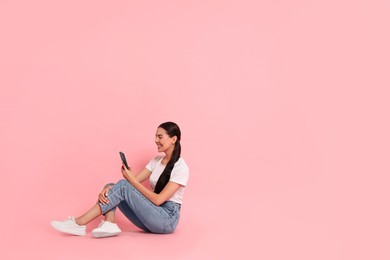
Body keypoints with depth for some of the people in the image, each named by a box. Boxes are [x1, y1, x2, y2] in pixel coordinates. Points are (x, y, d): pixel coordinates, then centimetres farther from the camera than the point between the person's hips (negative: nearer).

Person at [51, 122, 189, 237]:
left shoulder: (181, 167, -13)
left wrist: (132, 179, -17)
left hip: (167, 219, -8)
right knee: (110, 187, -5)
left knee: (124, 185, -23)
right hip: (152, 218, 8)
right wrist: (107, 190, -16)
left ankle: (79, 224, -23)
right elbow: (134, 181, 2)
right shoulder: (157, 160, 11)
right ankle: (109, 224, -31)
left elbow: (158, 199, -19)